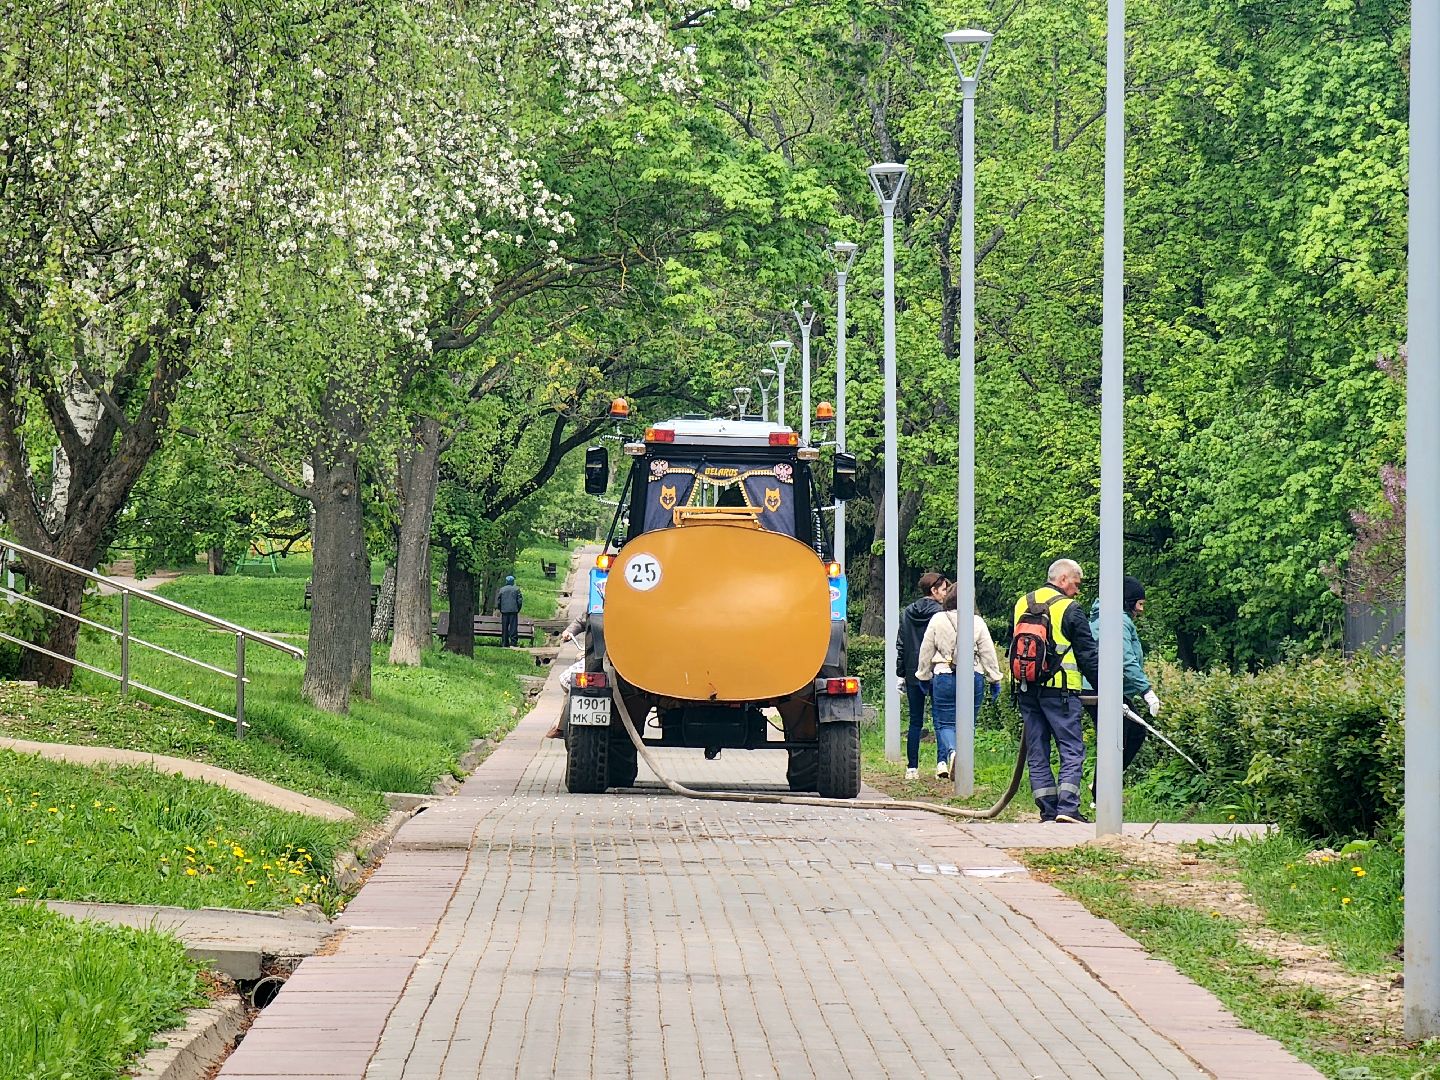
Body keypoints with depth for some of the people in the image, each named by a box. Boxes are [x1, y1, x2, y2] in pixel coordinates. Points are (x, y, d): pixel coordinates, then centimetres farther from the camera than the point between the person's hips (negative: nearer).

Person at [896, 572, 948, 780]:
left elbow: (900, 646, 10)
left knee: (915, 721, 8)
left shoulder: (907, 614, 8)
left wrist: (900, 675, 13)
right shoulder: (940, 614, -8)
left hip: (913, 675, 4)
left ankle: (912, 767, 5)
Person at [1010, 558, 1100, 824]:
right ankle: (1067, 808, -14)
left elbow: (1012, 650, 22)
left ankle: (1048, 810, 7)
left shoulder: (1021, 605, 14)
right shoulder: (1069, 609, -6)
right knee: (1072, 750, -3)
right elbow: (1088, 655, -5)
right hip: (1060, 691, -6)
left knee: (1037, 753, 9)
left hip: (1026, 690, 6)